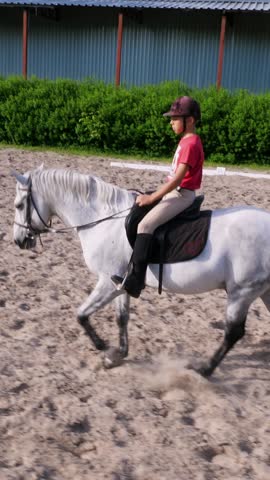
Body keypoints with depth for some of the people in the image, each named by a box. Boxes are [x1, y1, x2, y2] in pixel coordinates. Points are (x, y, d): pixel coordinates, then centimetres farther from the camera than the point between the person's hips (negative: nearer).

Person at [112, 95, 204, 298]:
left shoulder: (191, 144, -17)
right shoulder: (185, 140, 13)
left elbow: (178, 178, -23)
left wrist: (152, 197, -22)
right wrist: (153, 194, 17)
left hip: (182, 195, -11)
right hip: (175, 191, 11)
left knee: (145, 224, -25)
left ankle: (135, 281, -27)